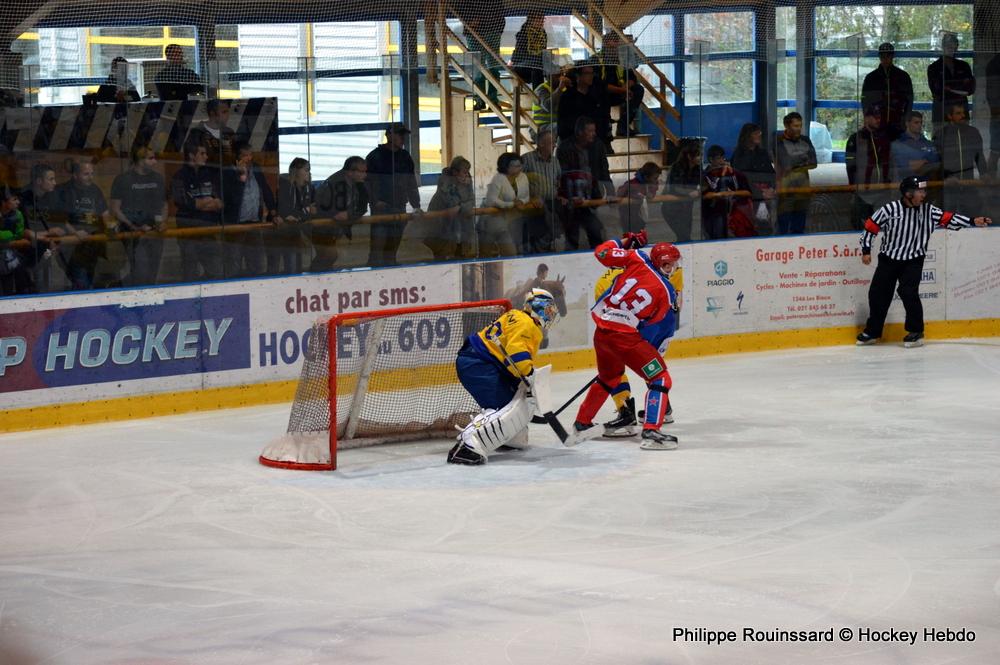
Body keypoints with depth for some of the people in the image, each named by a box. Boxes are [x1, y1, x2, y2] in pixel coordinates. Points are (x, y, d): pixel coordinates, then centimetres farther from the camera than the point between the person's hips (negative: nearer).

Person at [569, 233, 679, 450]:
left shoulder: (637, 258, 2)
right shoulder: (666, 292, -3)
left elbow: (602, 253, 7)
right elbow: (654, 325, 0)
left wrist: (624, 241, 23)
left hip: (601, 330, 7)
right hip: (624, 335, -7)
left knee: (608, 377, 30)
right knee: (660, 379, 0)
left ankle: (581, 424, 41)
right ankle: (651, 432, -15)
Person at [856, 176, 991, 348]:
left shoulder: (929, 211, -5)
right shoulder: (890, 209, -13)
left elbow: (949, 219, -10)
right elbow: (871, 227, -6)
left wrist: (973, 221, -20)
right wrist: (866, 251, -6)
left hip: (913, 261, 0)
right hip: (888, 258, 0)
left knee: (908, 292, -15)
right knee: (878, 293, 4)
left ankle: (916, 332, 0)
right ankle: (872, 331, 22)